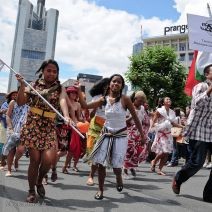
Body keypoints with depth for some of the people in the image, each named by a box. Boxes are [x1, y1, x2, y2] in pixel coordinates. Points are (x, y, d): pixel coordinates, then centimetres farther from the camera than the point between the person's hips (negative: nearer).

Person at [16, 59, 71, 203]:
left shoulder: (60, 88, 4)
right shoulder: (34, 85, 5)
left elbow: (63, 101, -18)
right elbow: (20, 102, 3)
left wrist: (66, 116, -37)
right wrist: (22, 86, -11)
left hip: (49, 127, 1)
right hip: (32, 125, 0)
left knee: (48, 159, -12)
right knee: (35, 159, -1)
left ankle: (39, 182, 21)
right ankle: (32, 191, 21)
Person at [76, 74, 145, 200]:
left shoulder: (125, 99, -10)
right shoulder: (104, 100, -1)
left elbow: (135, 118, -4)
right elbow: (85, 106, -3)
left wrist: (142, 135, -3)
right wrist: (79, 91, -13)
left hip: (120, 136, -3)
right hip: (106, 135, 3)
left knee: (116, 165, -2)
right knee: (101, 163, 0)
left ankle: (119, 178, 35)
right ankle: (101, 190, 19)